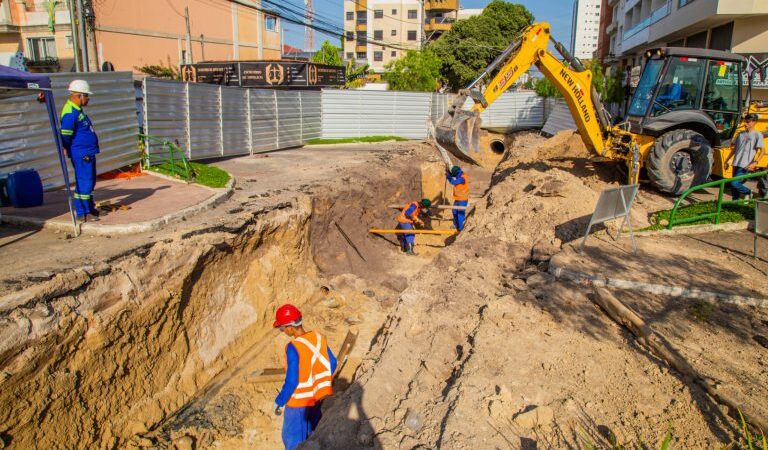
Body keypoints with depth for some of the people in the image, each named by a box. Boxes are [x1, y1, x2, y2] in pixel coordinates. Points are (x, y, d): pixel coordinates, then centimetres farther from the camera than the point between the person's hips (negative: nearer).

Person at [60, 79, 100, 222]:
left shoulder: (77, 110, 15)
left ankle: (90, 208, 31)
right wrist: (66, 149, -8)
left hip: (88, 153, 10)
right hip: (81, 154, -10)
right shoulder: (70, 113, -18)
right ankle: (82, 213, 0)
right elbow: (65, 134, -20)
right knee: (84, 182, -6)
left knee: (90, 181, 18)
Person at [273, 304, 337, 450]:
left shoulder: (293, 347, -28)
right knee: (312, 433, 26)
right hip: (316, 396, 7)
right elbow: (332, 364, 3)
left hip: (299, 400, -6)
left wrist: (279, 402, -10)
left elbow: (291, 381, -25)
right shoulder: (319, 337, -8)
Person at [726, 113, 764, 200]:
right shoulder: (741, 134, 15)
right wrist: (727, 161, 19)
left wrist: (755, 162, -22)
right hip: (736, 164, 6)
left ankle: (747, 192, 9)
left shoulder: (757, 135, -3)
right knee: (733, 186, 6)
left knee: (734, 183, -16)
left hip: (745, 166, -6)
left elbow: (762, 151, -9)